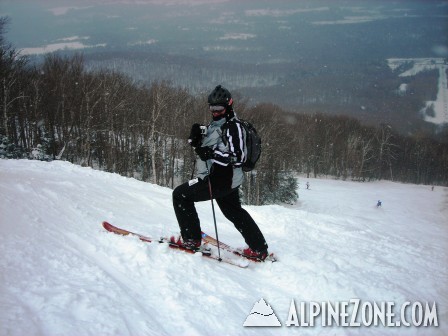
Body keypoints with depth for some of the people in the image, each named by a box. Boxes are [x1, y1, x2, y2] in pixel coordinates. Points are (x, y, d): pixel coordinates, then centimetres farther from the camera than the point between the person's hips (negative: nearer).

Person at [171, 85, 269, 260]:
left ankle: (191, 239, -2)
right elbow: (200, 147, 18)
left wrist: (211, 153, -32)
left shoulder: (232, 127, -15)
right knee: (235, 212, 20)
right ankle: (259, 248, 28)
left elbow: (238, 157, -23)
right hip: (227, 180, 10)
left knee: (180, 194, -5)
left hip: (220, 180, -10)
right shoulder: (215, 125, 14)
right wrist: (196, 136, -4)